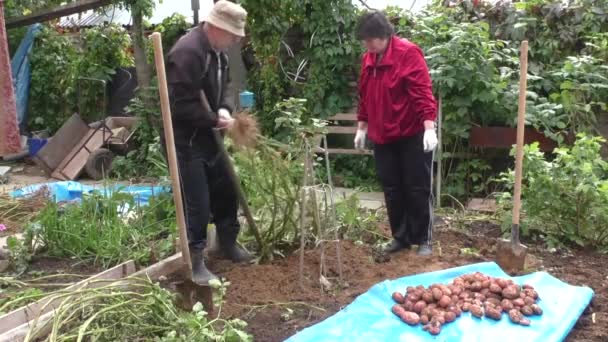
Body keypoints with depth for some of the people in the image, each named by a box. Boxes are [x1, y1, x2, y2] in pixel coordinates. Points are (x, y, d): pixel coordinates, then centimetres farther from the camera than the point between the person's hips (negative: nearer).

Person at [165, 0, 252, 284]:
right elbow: (181, 105, -28)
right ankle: (194, 262, 10)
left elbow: (225, 85, 14)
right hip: (186, 140, -10)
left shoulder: (217, 50, 7)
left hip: (208, 136, 10)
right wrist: (216, 120, -17)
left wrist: (225, 109, -8)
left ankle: (228, 245, 37)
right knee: (197, 203, -5)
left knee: (226, 192, 18)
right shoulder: (187, 52, -24)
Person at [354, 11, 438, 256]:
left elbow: (422, 92, -19)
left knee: (417, 189, 2)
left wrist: (429, 127, -26)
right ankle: (400, 237, 24)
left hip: (413, 135, -6)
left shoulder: (408, 53, -13)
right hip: (382, 137, 7)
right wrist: (362, 128, 16)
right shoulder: (368, 59, 9)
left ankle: (423, 240, 14)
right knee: (392, 189, 11)